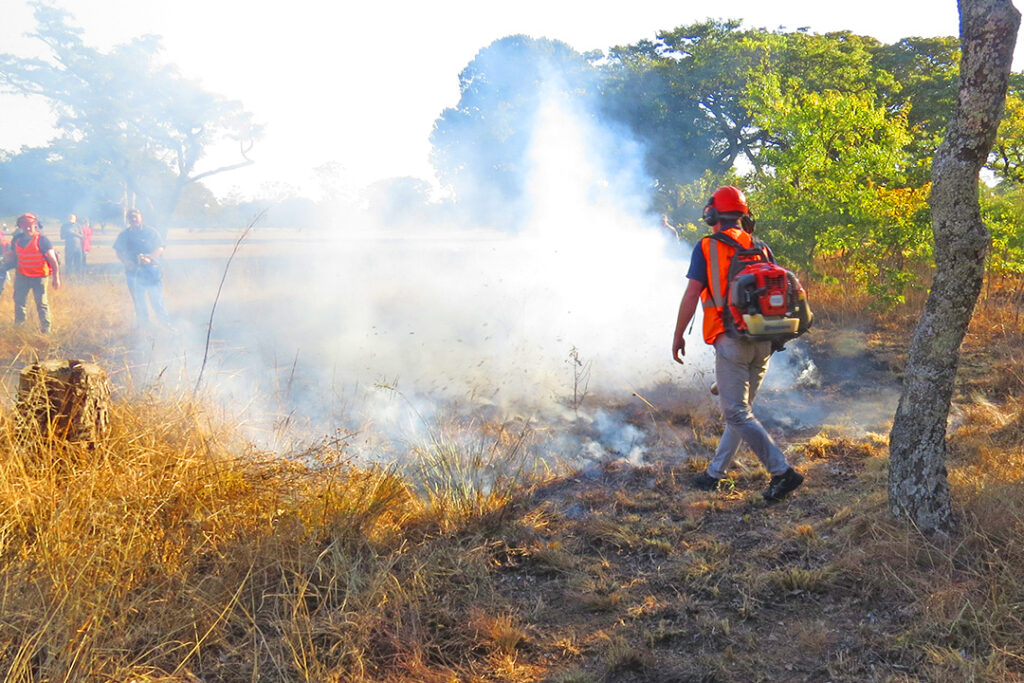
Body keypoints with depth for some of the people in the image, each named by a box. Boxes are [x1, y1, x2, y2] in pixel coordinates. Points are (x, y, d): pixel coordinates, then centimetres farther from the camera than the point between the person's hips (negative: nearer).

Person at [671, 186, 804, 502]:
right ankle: (714, 473, 25)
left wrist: (678, 336, 2)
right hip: (763, 342, 6)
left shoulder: (707, 247, -2)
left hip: (731, 339, -6)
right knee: (739, 409, 15)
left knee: (737, 413, -3)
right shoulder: (761, 248, 12)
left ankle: (782, 471, -11)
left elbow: (692, 295, -7)